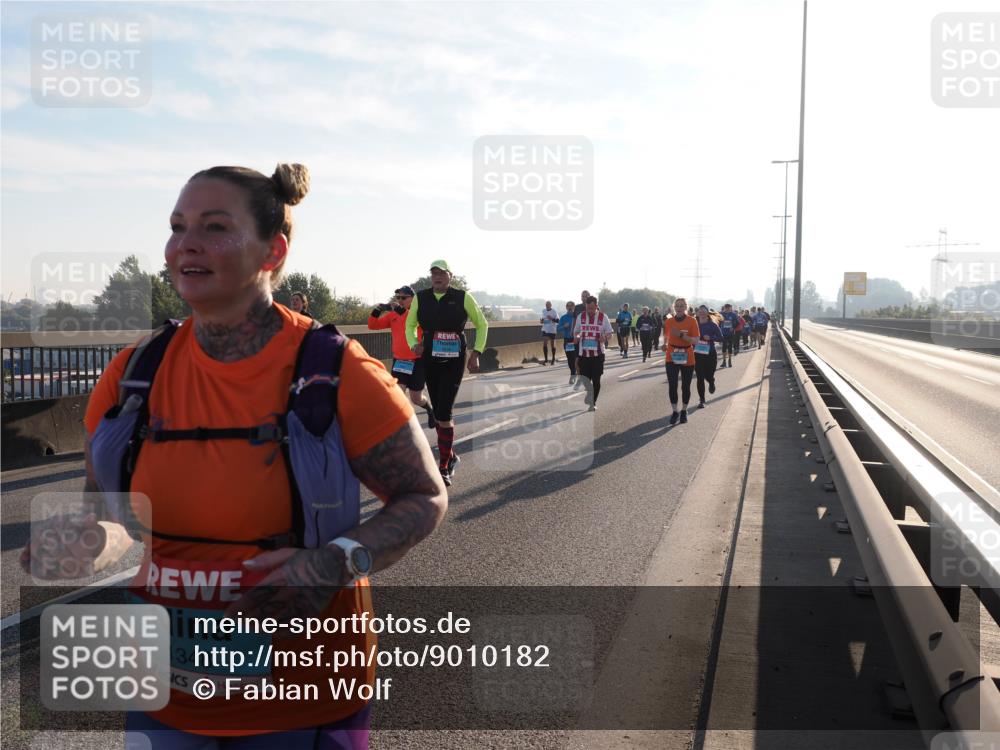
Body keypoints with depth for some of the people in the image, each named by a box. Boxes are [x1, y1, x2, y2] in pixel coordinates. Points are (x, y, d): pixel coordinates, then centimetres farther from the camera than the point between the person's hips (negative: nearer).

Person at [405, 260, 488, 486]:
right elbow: (410, 325, 16)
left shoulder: (462, 297, -5)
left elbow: (482, 325, 6)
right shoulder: (420, 297, 2)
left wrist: (476, 353, -2)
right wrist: (413, 344, -5)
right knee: (438, 414, 12)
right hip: (430, 362, 4)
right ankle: (450, 456, 34)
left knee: (444, 414, -12)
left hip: (454, 363, -4)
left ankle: (444, 468, -3)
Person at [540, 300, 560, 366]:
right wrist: (541, 320, -4)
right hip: (545, 330, 3)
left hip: (552, 330, -3)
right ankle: (546, 359, 0)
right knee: (544, 344, -6)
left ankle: (553, 359, 22)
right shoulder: (543, 311, 8)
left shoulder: (554, 312, -7)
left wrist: (552, 318, -25)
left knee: (553, 345, 7)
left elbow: (558, 321, -10)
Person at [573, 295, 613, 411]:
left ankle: (593, 402, 16)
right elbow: (575, 332, 13)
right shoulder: (581, 317, 4)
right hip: (583, 353, 1)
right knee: (585, 379, -4)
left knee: (596, 380, 3)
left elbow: (609, 335, 3)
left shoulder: (603, 317, -2)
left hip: (598, 353, -1)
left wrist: (605, 338, -20)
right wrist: (576, 337, -11)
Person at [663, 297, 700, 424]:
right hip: (672, 358, 1)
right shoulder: (668, 321, 2)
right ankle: (675, 411, 5)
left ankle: (684, 411, 26)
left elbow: (696, 341, -13)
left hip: (687, 358, -1)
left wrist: (681, 335, -24)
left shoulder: (692, 321, -6)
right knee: (672, 385, -8)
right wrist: (665, 344, -1)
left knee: (686, 386, 8)